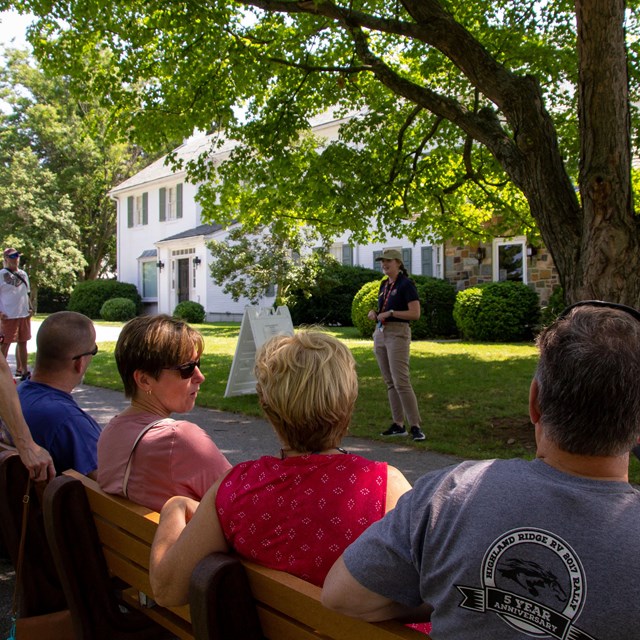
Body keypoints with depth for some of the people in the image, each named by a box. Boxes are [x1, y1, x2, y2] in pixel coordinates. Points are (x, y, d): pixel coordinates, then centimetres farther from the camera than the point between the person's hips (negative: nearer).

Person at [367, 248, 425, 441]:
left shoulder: (406, 284, -9)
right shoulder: (384, 284, 15)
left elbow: (415, 313, -15)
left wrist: (390, 313, -19)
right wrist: (374, 313, 6)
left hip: (398, 333, -8)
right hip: (380, 333, 9)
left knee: (401, 382, -14)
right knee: (389, 382, 8)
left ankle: (416, 426, -11)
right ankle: (398, 424, 14)